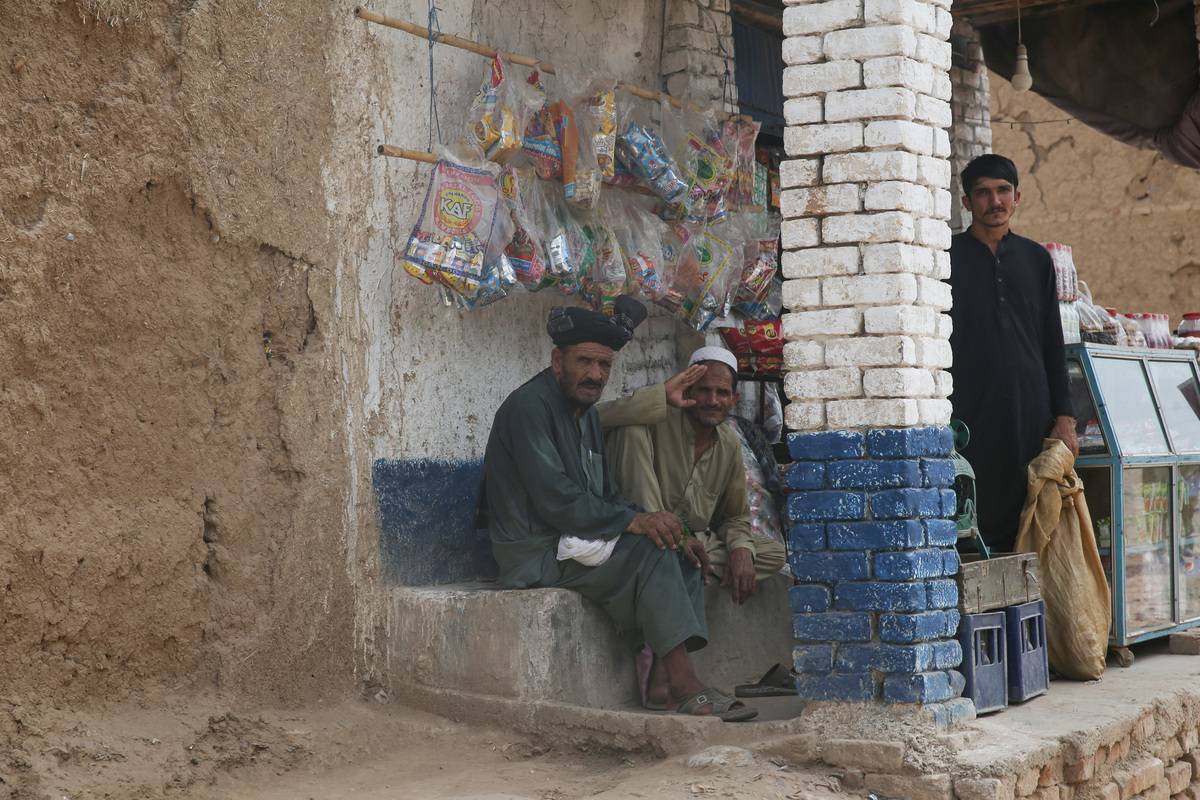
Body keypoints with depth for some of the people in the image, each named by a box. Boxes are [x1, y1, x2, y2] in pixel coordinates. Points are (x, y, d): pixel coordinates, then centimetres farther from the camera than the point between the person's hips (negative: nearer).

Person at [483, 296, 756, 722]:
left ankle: (666, 684, -12)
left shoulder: (586, 412, 16)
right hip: (537, 555, -10)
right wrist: (633, 521, -23)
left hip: (577, 542, 10)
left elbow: (605, 498, 17)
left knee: (682, 556, -2)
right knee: (649, 553, -25)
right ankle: (686, 686, -24)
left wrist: (657, 524, 1)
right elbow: (554, 499, -24)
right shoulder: (530, 407, -15)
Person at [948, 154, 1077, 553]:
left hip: (1030, 413, 3)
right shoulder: (948, 256, 4)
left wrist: (1064, 417, 8)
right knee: (975, 519, -6)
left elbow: (1053, 344, 15)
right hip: (970, 412, -3)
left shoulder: (1036, 259, 14)